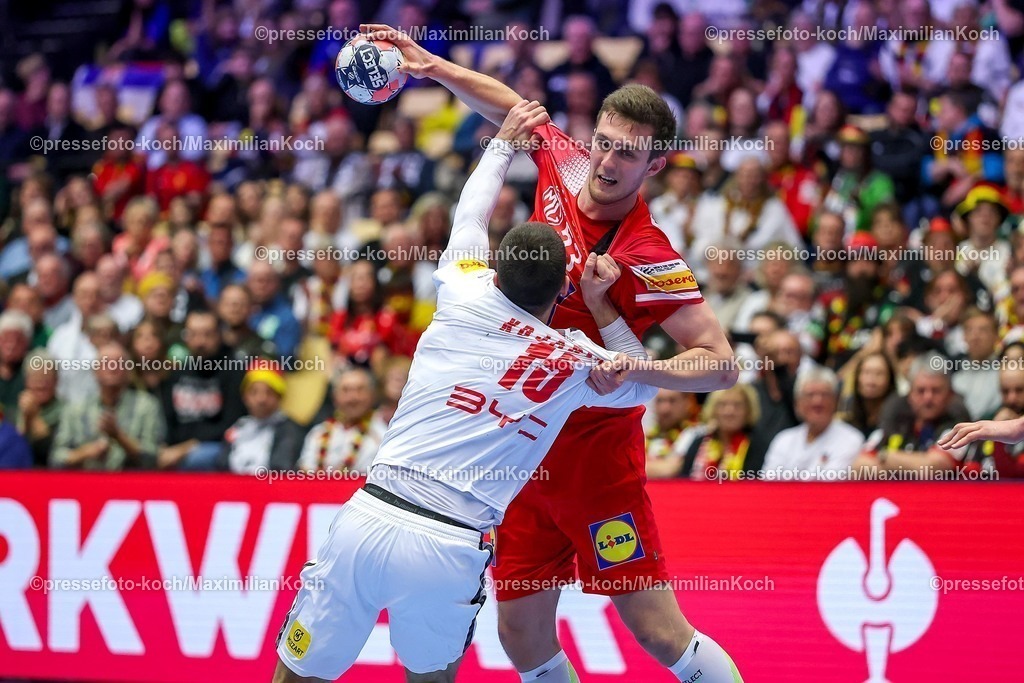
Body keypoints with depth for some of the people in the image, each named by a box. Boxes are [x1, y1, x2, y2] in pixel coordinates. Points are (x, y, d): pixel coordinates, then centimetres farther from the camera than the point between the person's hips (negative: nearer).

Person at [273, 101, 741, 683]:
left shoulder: (464, 299, 6)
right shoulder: (579, 362, 5)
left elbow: (472, 214, 29)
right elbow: (645, 385, 29)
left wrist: (505, 142, 43)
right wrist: (602, 307, 22)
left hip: (368, 520, 0)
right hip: (452, 551, 0)